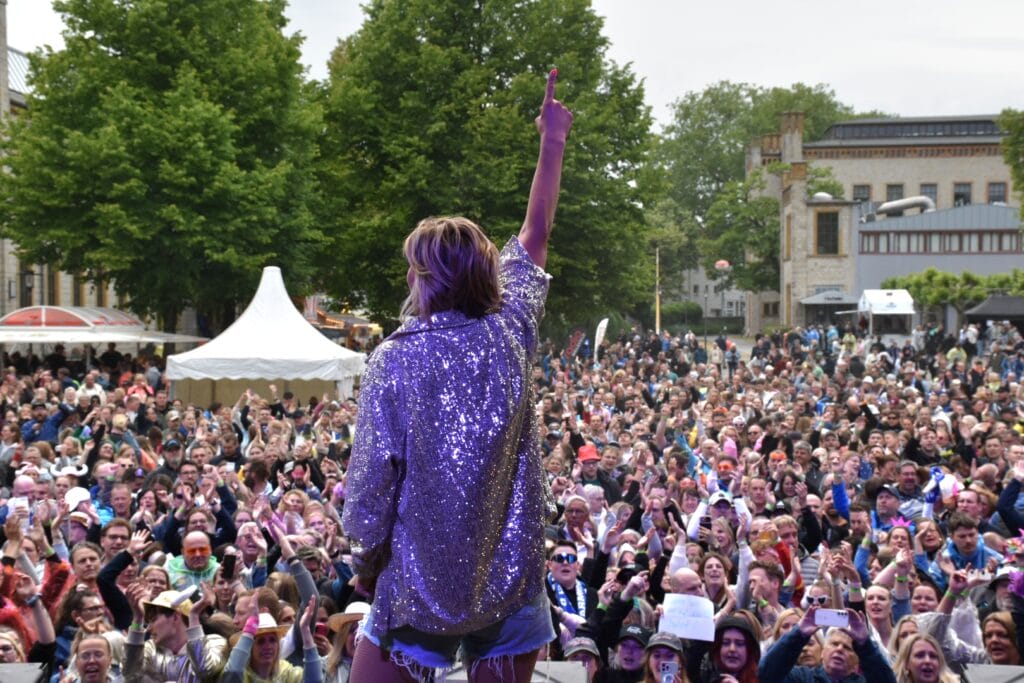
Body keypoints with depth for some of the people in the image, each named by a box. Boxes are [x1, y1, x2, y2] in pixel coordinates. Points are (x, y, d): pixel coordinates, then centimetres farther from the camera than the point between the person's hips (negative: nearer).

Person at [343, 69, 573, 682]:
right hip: (513, 578, 3)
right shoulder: (510, 334, -3)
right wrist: (553, 142, 22)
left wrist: (366, 560, 7)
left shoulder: (395, 361, -12)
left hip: (423, 580, -3)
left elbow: (374, 474, -10)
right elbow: (535, 238, 11)